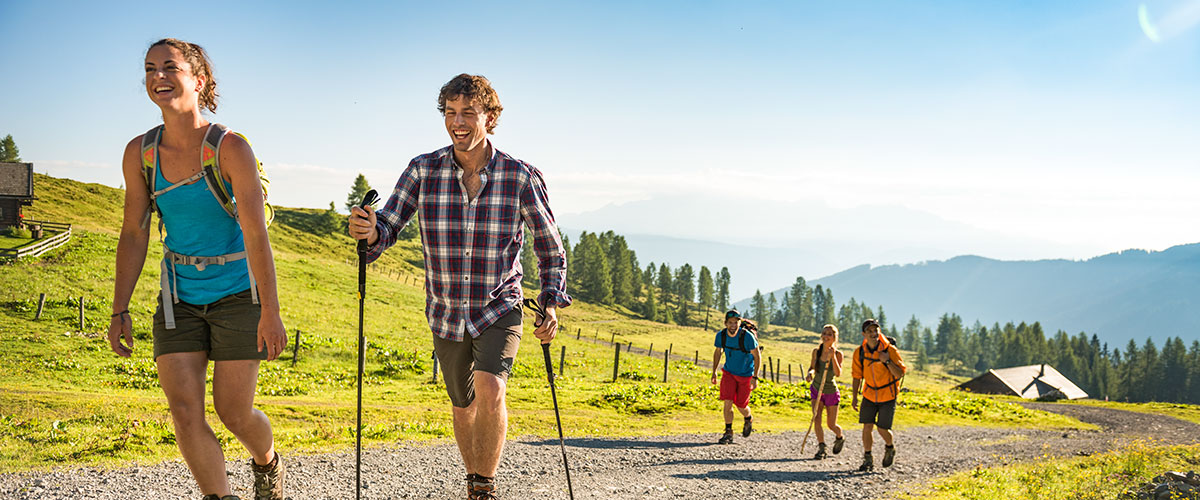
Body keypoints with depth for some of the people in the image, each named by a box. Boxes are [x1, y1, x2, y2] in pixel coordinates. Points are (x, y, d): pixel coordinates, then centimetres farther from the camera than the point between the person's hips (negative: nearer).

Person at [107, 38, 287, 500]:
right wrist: (120, 311, -1)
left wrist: (270, 312, -23)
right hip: (180, 298, 4)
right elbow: (134, 234, 3)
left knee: (233, 413, 1)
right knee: (185, 414, -7)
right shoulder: (139, 153, -4)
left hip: (237, 292, -4)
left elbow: (256, 233, -20)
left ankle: (267, 462, 35)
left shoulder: (230, 148, -18)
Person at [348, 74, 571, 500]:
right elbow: (388, 226, -14)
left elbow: (550, 248, -3)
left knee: (489, 393, -26)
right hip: (447, 315, 3)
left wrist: (551, 304, -15)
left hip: (499, 310, -2)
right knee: (463, 407, 18)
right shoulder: (423, 171, -10)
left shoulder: (521, 178, -14)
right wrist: (369, 232, -38)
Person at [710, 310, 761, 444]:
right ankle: (728, 433, 0)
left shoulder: (747, 336, -25)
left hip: (746, 374, -3)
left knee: (741, 406, 3)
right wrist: (714, 371, 6)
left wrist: (755, 377, -19)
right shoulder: (721, 335, -13)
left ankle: (748, 419, 38)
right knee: (728, 402, -11)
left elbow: (757, 357, -15)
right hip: (729, 373, 3)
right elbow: (717, 352, 7)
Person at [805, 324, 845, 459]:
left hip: (831, 392, -2)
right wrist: (810, 373, -14)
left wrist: (832, 356, -34)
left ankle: (839, 438, 39)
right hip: (816, 390, 2)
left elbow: (838, 374, -26)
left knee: (831, 424, 7)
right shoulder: (816, 352, -5)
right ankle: (821, 447, -7)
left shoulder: (838, 354, -15)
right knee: (816, 419, -16)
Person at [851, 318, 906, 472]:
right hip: (869, 394, 3)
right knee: (867, 426, -4)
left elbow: (899, 374, -17)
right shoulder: (859, 353, -7)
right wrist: (855, 396, 2)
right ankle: (868, 460, 9)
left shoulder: (890, 350, -16)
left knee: (883, 429, -3)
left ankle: (890, 447, 30)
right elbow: (857, 376, 5)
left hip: (888, 395, -3)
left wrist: (887, 361, -30)